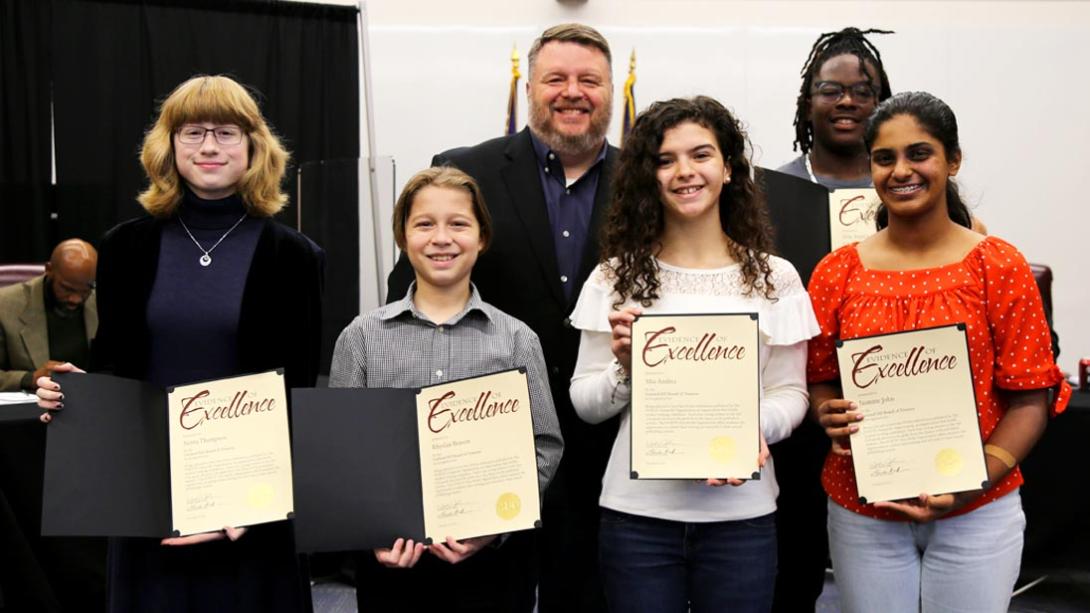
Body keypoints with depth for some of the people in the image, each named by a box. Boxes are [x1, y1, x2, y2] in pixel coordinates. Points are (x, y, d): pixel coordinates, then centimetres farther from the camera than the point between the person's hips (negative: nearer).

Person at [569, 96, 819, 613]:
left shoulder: (775, 278, 2)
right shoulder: (616, 278, 2)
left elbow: (791, 392, 3)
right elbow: (584, 403, 2)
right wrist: (624, 368, -17)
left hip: (741, 514, 0)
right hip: (637, 512, 0)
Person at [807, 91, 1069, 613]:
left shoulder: (1000, 267, -5)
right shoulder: (836, 273, 1)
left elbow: (1029, 398, -5)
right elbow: (819, 381, 8)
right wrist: (833, 418, -14)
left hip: (976, 514, -1)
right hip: (862, 512, 2)